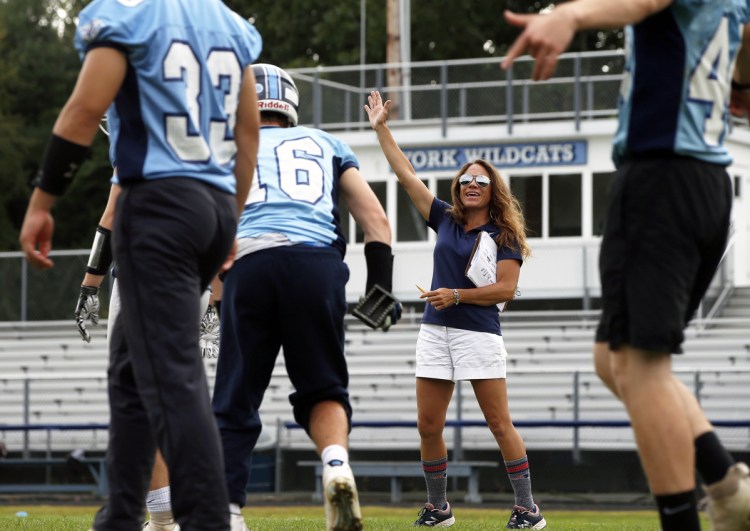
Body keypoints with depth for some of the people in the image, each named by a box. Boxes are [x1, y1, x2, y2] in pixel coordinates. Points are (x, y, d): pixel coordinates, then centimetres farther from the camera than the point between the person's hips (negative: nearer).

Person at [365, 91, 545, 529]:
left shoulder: (503, 234, -1)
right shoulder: (446, 220, 12)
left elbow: (507, 289, -8)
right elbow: (406, 175, 15)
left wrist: (457, 296, -15)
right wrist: (381, 129, 15)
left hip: (479, 333, -5)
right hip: (435, 331, 5)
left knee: (500, 424, -7)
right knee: (428, 425, 2)